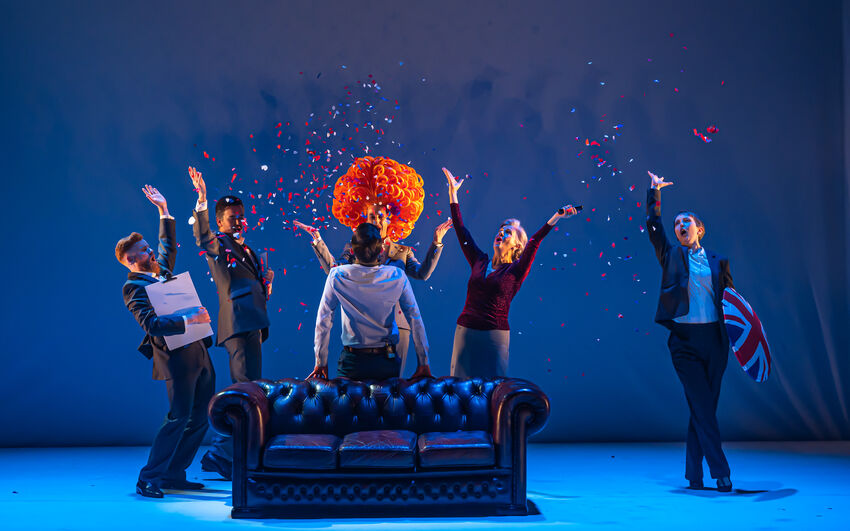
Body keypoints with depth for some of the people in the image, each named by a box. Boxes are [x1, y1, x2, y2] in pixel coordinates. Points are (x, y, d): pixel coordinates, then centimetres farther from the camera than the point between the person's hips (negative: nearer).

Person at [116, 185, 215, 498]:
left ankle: (174, 475, 15)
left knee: (200, 418, 8)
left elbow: (169, 246, 34)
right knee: (178, 418, -12)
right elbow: (152, 324, -21)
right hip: (176, 358, -9)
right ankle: (149, 479, -4)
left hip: (198, 354, 9)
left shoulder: (161, 272, 17)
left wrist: (164, 210, 30)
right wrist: (188, 319, -25)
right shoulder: (133, 287, -8)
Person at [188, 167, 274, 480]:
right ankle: (224, 454, -14)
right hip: (238, 323, -9)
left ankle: (221, 454, 19)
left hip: (252, 325, 9)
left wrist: (266, 280, 8)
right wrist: (201, 199, -36)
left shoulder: (247, 251, 27)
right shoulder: (218, 245, 2)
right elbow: (201, 237, -23)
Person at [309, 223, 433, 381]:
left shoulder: (337, 276, -11)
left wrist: (321, 363, 4)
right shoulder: (397, 277, -9)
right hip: (387, 362, 1)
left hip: (351, 362, -1)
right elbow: (415, 320, -6)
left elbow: (323, 321, -6)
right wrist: (423, 364, 2)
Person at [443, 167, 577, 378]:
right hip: (465, 330, 3)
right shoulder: (479, 262, 9)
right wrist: (453, 192, 10)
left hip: (495, 335, -3)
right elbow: (461, 230, 10)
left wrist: (556, 216, -24)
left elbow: (535, 241, -13)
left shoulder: (516, 271, 0)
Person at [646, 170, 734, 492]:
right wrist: (654, 192, 1)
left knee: (704, 408, 6)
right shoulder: (670, 256, 9)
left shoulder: (718, 262, 14)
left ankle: (694, 472, 14)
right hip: (684, 340, -2)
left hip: (714, 339, 3)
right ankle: (720, 472, -8)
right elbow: (653, 226, 0)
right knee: (702, 407, -9)